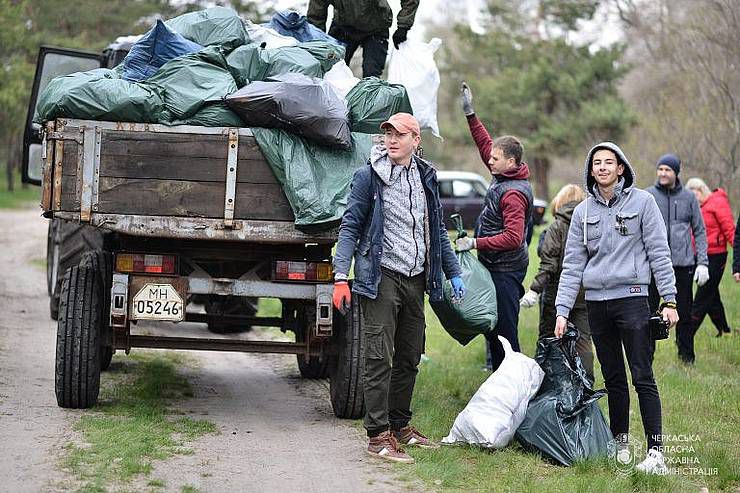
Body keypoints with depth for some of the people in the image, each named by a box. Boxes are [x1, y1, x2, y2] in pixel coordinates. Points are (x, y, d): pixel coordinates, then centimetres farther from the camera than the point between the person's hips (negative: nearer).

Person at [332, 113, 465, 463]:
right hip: (381, 277, -6)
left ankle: (400, 426, 22)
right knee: (380, 358, -8)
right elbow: (350, 227, -5)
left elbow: (438, 230, 20)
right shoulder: (368, 176, -4)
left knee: (409, 358, 11)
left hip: (416, 279, 6)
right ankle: (378, 436, -6)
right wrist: (341, 276, -14)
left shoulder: (426, 177, 12)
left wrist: (453, 273, 17)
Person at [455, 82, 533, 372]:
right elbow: (485, 145, 22)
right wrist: (470, 114, 19)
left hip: (506, 270, -10)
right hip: (495, 266, 10)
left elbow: (513, 237, -27)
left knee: (505, 329, -9)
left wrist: (475, 243, -23)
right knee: (493, 327, 12)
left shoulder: (514, 194, -20)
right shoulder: (504, 176, 8)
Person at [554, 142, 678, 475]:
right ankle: (620, 442, 20)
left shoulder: (642, 202, 1)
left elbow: (659, 253, -1)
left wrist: (669, 300, -7)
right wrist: (562, 310, 2)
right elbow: (572, 264, 9)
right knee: (613, 378, 11)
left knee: (643, 378, -9)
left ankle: (655, 451, -10)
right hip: (596, 303, 4)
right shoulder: (583, 211, 11)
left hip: (631, 297, -4)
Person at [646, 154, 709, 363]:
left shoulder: (688, 198, 7)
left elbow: (700, 232, 10)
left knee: (684, 314, 5)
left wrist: (702, 262, 1)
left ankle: (686, 354, 16)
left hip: (683, 264, 1)